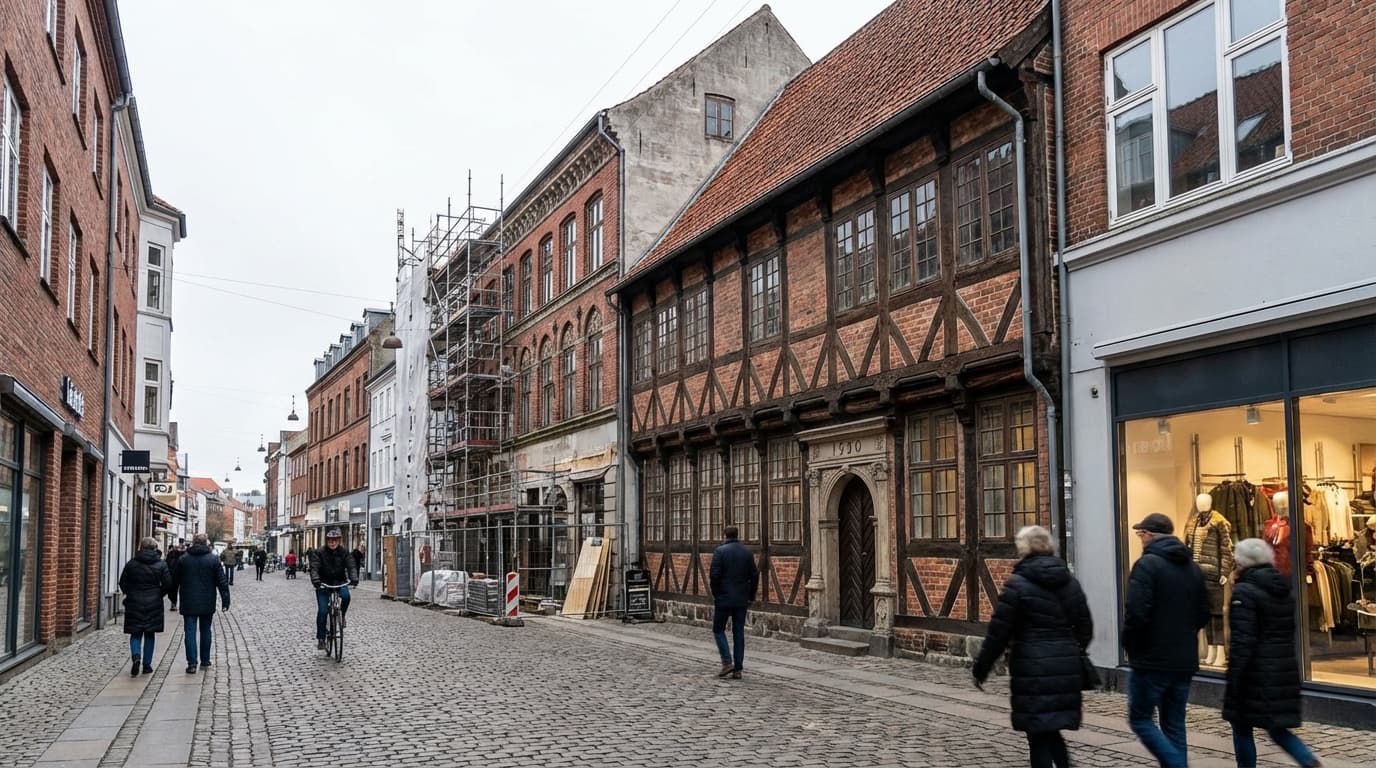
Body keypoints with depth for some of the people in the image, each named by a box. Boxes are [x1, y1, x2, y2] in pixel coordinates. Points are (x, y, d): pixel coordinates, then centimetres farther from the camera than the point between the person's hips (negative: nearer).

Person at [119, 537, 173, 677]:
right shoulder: (161, 564, -5)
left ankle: (135, 656, -17)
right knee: (150, 635, 10)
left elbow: (123, 583, 2)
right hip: (154, 604, 0)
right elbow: (168, 584, -7)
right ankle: (147, 665, 12)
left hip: (134, 604, 0)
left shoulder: (131, 564, -2)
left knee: (135, 634, 8)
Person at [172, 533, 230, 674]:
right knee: (205, 631, 12)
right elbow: (222, 582, -4)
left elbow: (175, 582, 7)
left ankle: (192, 663, -6)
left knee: (190, 632, 1)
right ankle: (205, 661, 18)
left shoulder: (183, 559, 0)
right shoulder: (214, 560, -3)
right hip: (207, 604, 0)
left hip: (188, 604, 0)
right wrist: (225, 600, 0)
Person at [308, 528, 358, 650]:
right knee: (322, 610, -9)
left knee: (346, 596, -31)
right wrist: (316, 580, -38)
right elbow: (314, 568, -18)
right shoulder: (319, 553, -7)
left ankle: (341, 615, -1)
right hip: (324, 584, -1)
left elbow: (351, 566, -12)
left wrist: (354, 579, -32)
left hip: (339, 582, 1)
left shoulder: (344, 553, -2)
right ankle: (320, 638, 3)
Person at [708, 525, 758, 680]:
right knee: (739, 633, 9)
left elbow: (715, 575, -14)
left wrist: (715, 595, -1)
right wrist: (751, 597, 11)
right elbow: (754, 575, 4)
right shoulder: (747, 552, 5)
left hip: (724, 599, -4)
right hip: (742, 600, 4)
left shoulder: (720, 551, -8)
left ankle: (727, 662, -5)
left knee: (718, 629, 10)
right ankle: (738, 669, 7)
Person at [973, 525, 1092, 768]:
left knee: (1038, 736, 3)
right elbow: (1085, 629, 14)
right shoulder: (1070, 582, 9)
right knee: (1051, 729, 18)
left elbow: (998, 633, -9)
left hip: (1033, 672, -6)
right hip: (1068, 671, 6)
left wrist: (981, 669, 1)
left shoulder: (1017, 584, -9)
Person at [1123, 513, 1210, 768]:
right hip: (1184, 661, 7)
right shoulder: (1193, 567, 11)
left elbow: (1136, 612, -20)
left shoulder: (1147, 564, -13)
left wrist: (1130, 644, -5)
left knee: (1140, 719, 3)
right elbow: (1203, 615, 16)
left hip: (1152, 660, -7)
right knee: (1175, 725, 12)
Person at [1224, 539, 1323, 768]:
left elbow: (1242, 643, -18)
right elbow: (1289, 634, 18)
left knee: (1242, 728, 7)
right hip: (1285, 671, 8)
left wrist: (1232, 683, -15)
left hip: (1256, 674, -8)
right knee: (1277, 729, 14)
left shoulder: (1244, 592, -14)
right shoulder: (1285, 591, 12)